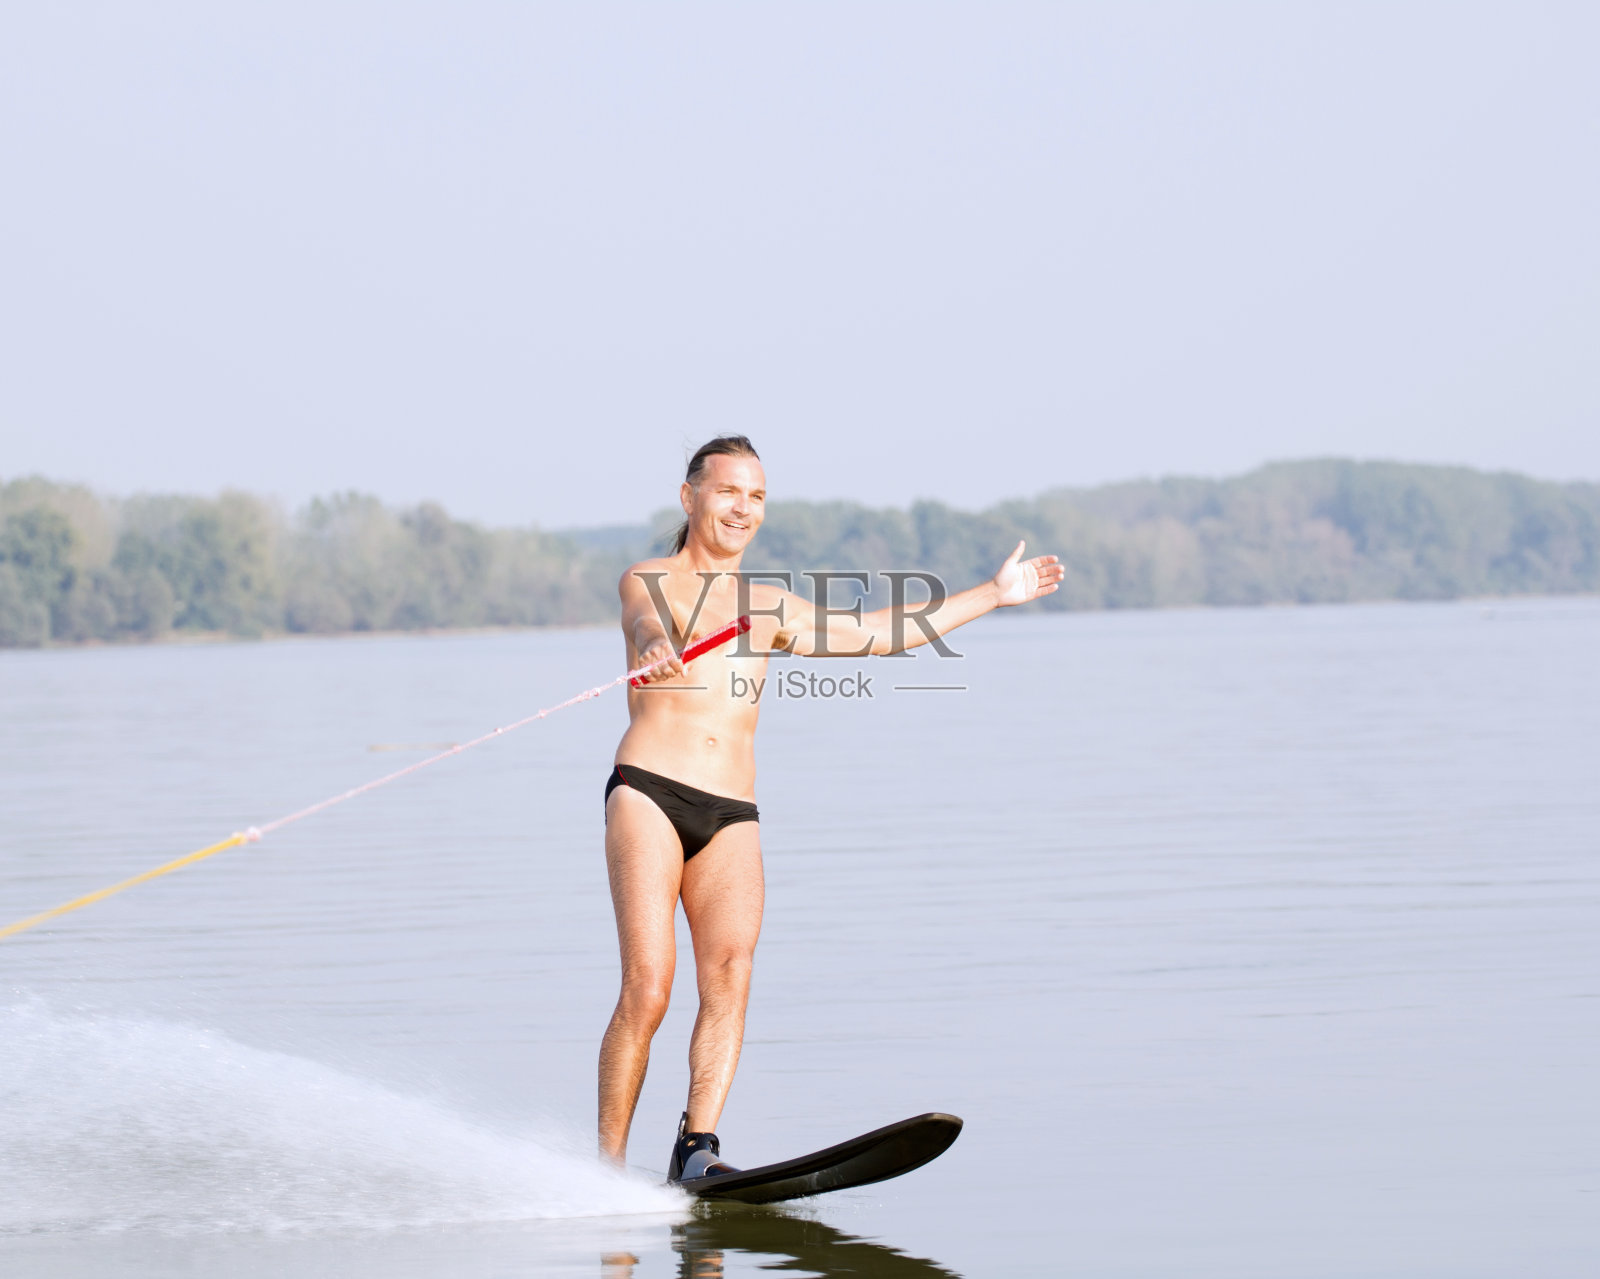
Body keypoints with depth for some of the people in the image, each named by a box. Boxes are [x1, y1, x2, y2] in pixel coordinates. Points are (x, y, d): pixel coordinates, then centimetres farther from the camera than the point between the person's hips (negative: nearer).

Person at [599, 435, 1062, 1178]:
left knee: (730, 970, -20)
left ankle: (697, 1150, -27)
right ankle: (607, 1168, -12)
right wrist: (659, 649, -40)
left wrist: (991, 595, 36)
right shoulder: (648, 581, 9)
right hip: (649, 791, -4)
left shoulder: (770, 607, 26)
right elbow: (653, 626, -15)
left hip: (732, 814, 5)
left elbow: (882, 634, 33)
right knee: (647, 989, -17)